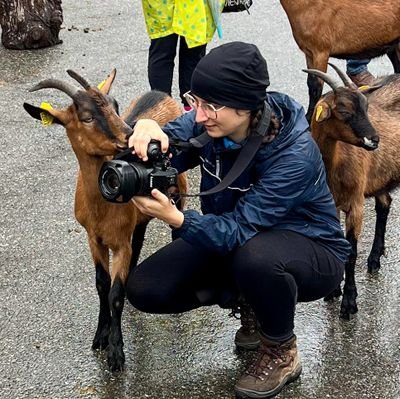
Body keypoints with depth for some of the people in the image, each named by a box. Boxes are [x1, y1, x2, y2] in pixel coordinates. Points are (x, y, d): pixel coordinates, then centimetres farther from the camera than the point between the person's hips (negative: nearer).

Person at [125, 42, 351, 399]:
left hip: (309, 250, -6)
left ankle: (282, 354, -11)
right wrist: (147, 131, -40)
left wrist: (175, 218, -50)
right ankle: (247, 293, 11)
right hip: (233, 237, 6)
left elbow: (240, 229, -35)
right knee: (144, 289, -11)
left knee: (255, 257, -41)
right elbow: (159, 157, -17)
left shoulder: (294, 155, -33)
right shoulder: (212, 120, -16)